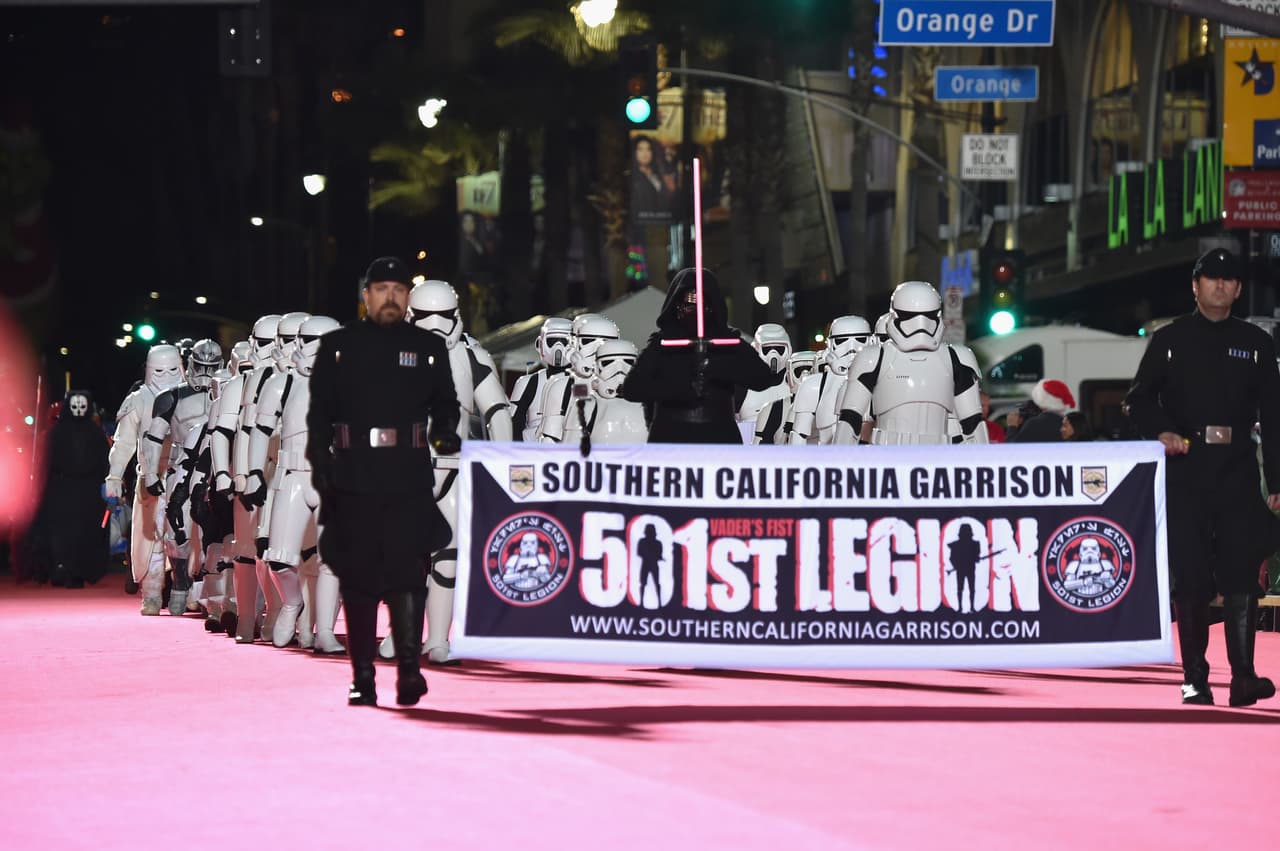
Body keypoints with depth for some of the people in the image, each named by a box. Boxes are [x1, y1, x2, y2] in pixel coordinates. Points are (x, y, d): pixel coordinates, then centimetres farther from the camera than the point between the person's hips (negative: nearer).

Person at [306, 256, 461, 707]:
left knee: (406, 574, -11)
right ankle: (362, 677, 9)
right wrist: (320, 464, 0)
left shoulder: (429, 347, 11)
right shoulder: (338, 346, 11)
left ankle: (409, 668, -9)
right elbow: (319, 412, 11)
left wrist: (443, 431, -4)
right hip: (352, 480, 1)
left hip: (408, 482, -1)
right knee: (357, 579, 3)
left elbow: (444, 403, 17)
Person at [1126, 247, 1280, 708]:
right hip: (1185, 473, 0)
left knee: (1241, 574, -9)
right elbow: (1139, 400, 11)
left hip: (1238, 473, 0)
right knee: (1191, 578, -1)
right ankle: (1195, 678, 5)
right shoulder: (1170, 340, 10)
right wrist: (1162, 431, -10)